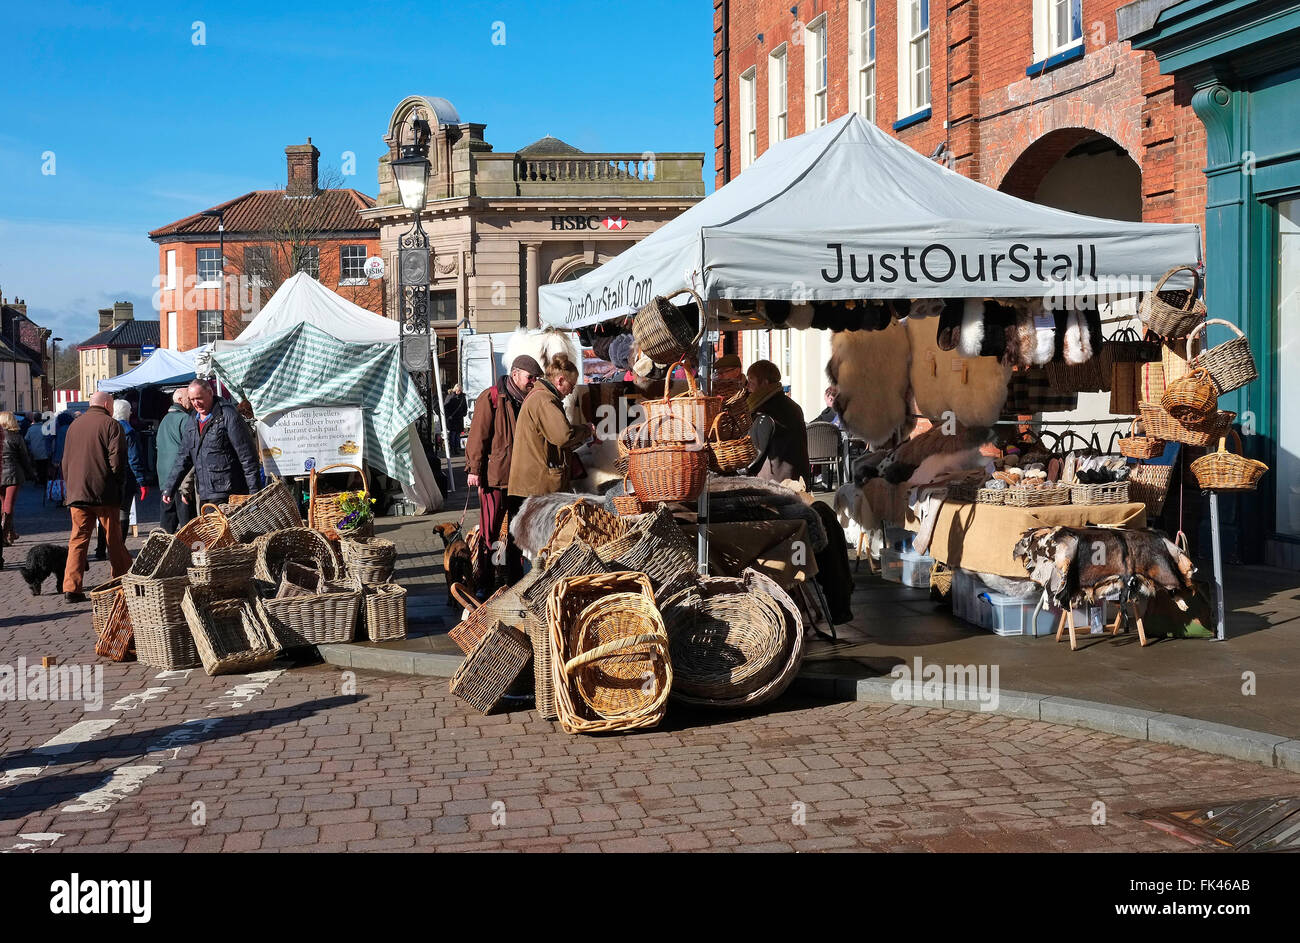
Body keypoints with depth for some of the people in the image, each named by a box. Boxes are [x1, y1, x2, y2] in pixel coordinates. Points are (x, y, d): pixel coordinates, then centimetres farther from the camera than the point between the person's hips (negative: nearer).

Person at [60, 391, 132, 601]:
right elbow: (117, 459, -11)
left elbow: (65, 461, 17)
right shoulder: (111, 424, -4)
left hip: (76, 492, 5)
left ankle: (71, 587, -3)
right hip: (104, 493, -4)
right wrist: (116, 483, 1)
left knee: (78, 539, 4)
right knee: (114, 538, 6)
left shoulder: (74, 425, 14)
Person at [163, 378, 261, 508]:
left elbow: (247, 455, -10)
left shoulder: (228, 415, -8)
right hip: (204, 495, 7)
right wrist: (169, 488, 13)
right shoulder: (190, 424, 16)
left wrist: (254, 491, -14)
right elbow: (183, 458, 21)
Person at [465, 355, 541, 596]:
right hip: (495, 474, -6)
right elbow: (478, 436, -9)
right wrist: (474, 469, -12)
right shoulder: (491, 398, -6)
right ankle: (484, 582, 6)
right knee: (489, 531, -1)